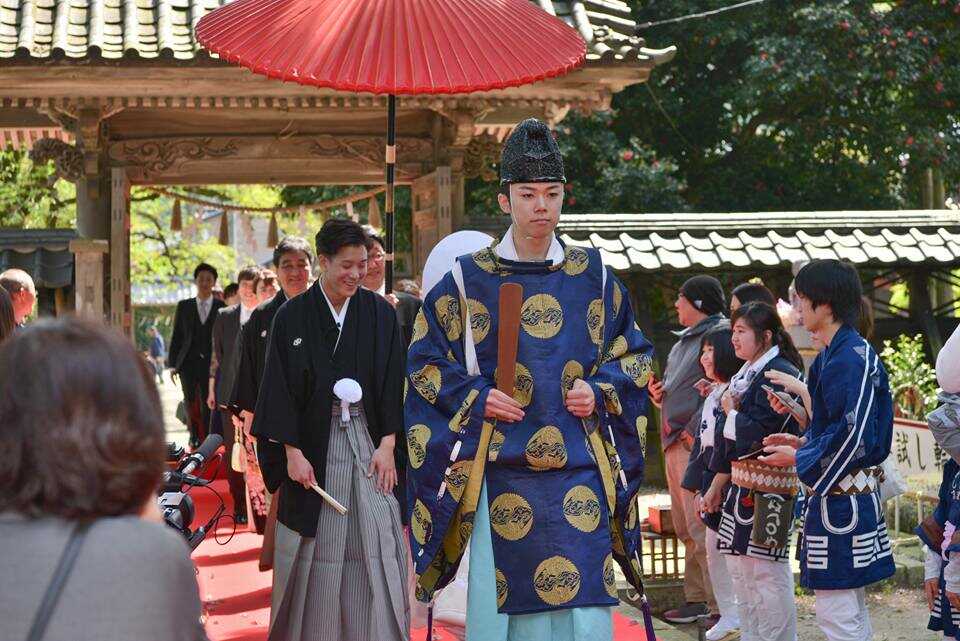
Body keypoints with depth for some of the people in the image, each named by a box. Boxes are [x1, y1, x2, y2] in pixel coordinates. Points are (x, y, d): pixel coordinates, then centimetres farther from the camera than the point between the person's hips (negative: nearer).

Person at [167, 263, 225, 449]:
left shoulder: (222, 308, 5)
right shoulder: (184, 306, 11)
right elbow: (176, 336, 10)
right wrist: (172, 364, 3)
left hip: (211, 364, -2)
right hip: (188, 364, 2)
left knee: (208, 405, -5)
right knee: (191, 404, 4)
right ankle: (195, 437, 16)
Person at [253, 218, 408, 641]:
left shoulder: (380, 313, 3)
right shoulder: (292, 317, -2)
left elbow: (393, 383, 3)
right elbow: (280, 388, -2)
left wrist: (386, 444, -6)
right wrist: (292, 452, -8)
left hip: (368, 443, 1)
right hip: (313, 446, -1)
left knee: (375, 544, -2)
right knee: (316, 547, 4)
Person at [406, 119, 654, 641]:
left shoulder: (594, 275, 8)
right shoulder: (468, 279, 2)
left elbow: (631, 351, 17)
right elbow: (425, 362, 7)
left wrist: (600, 392, -1)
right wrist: (476, 399, -7)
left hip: (582, 469, 1)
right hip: (500, 471, -1)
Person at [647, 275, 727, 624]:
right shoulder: (684, 340, 21)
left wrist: (694, 432, -20)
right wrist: (659, 393, 8)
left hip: (697, 444, -10)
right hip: (675, 443, 10)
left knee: (701, 525, -13)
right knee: (685, 528, 13)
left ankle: (719, 606, -10)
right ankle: (695, 599, 20)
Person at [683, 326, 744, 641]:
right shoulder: (712, 394, 15)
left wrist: (715, 489, -17)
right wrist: (699, 490, 14)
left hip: (729, 484, -9)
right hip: (711, 484, 9)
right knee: (714, 550, 13)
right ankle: (730, 615, 24)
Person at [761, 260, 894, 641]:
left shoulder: (852, 358, -18)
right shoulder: (831, 356, 13)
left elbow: (853, 435, -21)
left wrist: (798, 458, -12)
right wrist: (804, 442, 11)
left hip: (840, 503, -10)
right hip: (840, 497, 10)